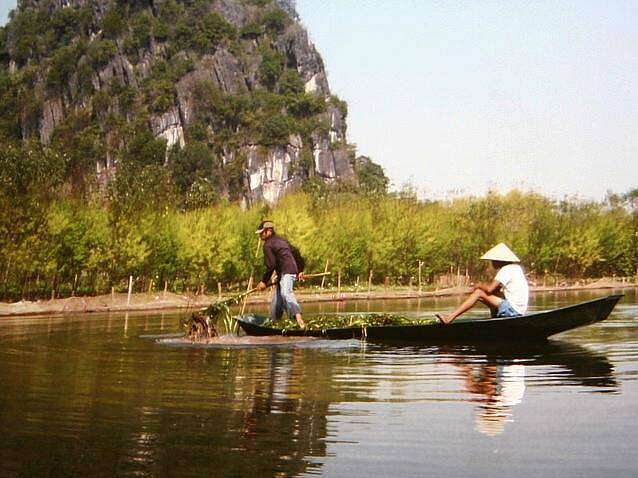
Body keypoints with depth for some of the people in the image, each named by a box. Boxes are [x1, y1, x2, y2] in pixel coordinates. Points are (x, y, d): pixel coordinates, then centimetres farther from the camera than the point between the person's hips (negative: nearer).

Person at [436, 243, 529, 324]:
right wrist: (484, 286, 3)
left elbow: (489, 289, -17)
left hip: (512, 310, -10)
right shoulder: (516, 268, 18)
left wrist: (480, 285, 2)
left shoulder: (506, 270, -12)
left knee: (478, 293, -11)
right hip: (518, 308, 10)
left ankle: (449, 318, -16)